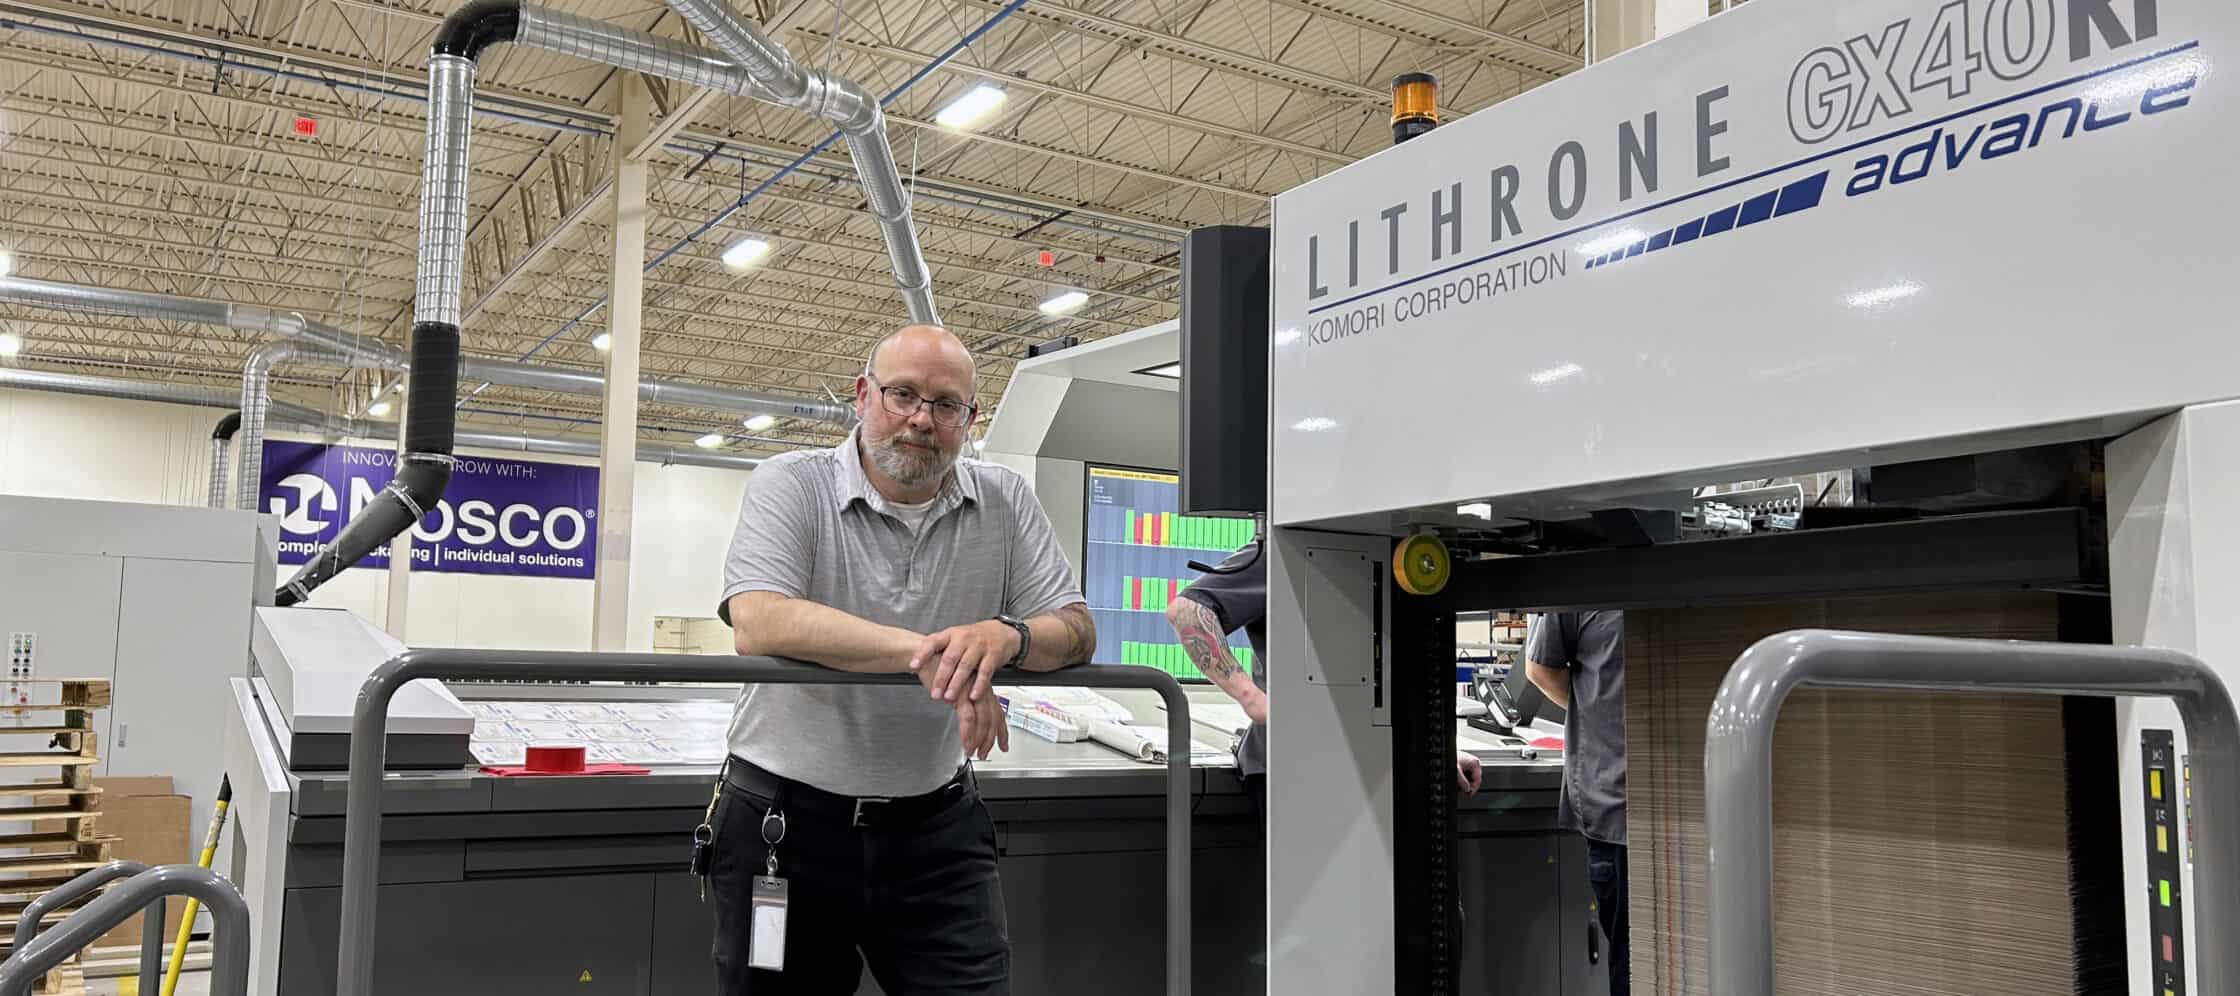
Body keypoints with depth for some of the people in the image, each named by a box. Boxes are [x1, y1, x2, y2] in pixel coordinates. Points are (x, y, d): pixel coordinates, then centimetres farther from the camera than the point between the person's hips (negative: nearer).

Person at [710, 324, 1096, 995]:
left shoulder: (1005, 503, 4)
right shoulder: (791, 486, -6)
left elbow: (1077, 630, -1)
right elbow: (758, 624, -23)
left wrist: (1005, 636, -25)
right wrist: (927, 653, -31)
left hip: (936, 823, 3)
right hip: (787, 819, -2)